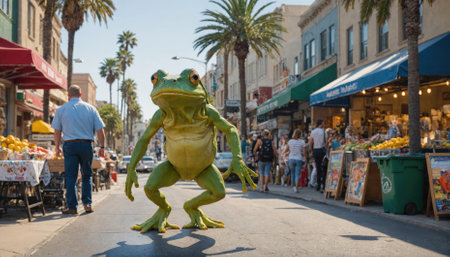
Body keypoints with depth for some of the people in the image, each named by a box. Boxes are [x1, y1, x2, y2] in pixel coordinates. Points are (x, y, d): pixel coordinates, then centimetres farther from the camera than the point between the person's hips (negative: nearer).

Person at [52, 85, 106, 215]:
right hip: (86, 145, 1)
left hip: (70, 145, -1)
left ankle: (72, 206, 3)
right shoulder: (90, 108, 6)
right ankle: (87, 203, 7)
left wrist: (57, 147, 15)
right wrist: (102, 147, 8)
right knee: (87, 176, 13)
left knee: (70, 177, 3)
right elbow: (100, 130, 2)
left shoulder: (61, 109, 5)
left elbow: (57, 131, 5)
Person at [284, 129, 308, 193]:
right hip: (299, 159, -2)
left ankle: (293, 186, 23)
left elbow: (286, 150, 8)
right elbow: (304, 152, -7)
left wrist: (285, 152, 31)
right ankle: (296, 188, -7)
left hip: (291, 159, 2)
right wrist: (306, 159, 7)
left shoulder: (290, 141, 0)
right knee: (297, 174, 0)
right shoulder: (302, 141, -7)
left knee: (292, 173, 18)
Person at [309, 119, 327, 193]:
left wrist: (312, 151, 12)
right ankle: (323, 186, -10)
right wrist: (325, 149, 5)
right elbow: (326, 142, -7)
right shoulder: (323, 132, -5)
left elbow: (310, 143, 2)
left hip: (315, 150, 4)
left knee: (318, 168, 12)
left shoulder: (313, 132, 4)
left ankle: (318, 186, 15)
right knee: (323, 169, -2)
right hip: (322, 150, -4)